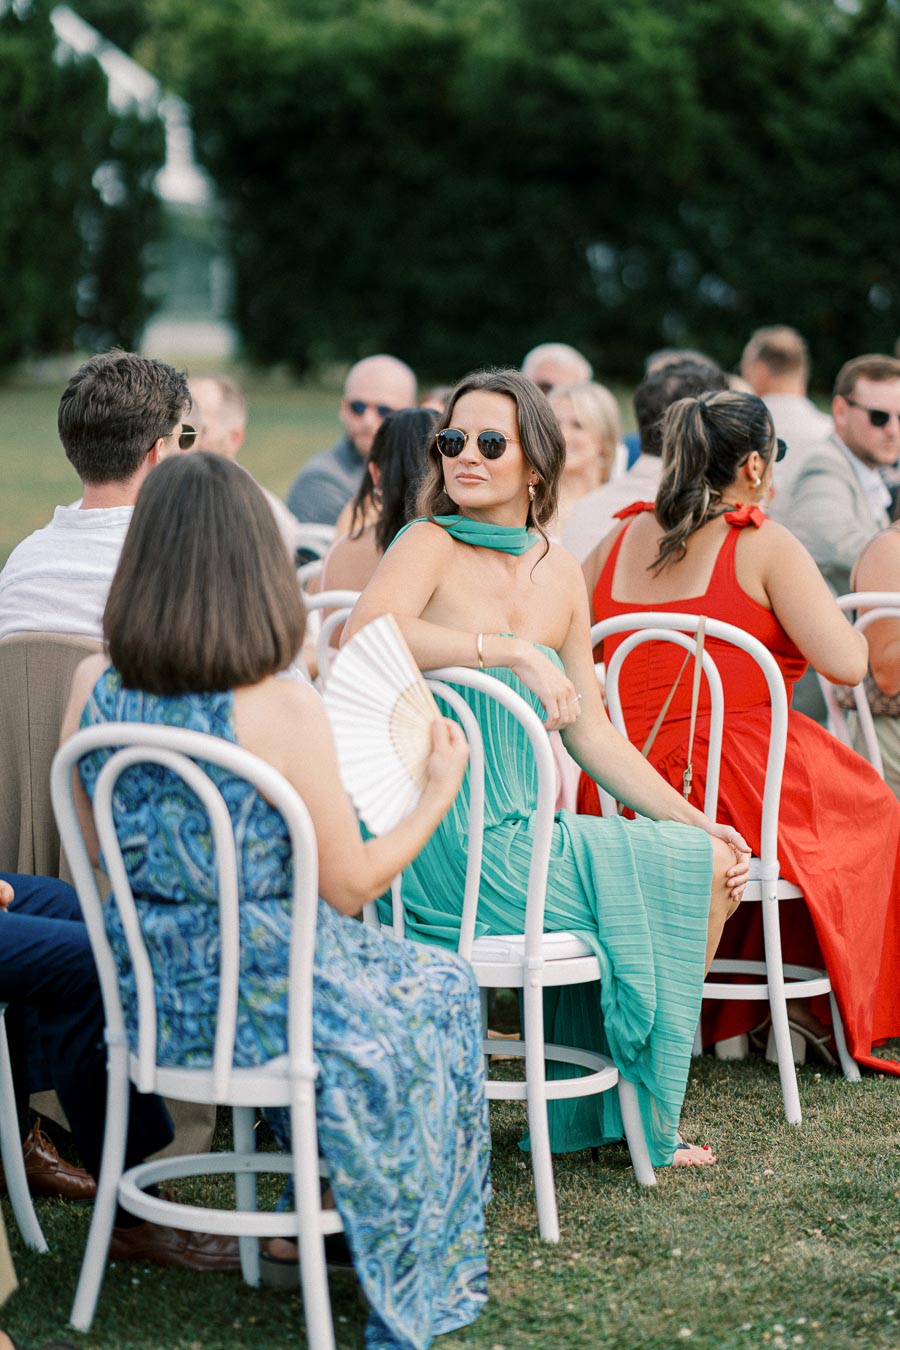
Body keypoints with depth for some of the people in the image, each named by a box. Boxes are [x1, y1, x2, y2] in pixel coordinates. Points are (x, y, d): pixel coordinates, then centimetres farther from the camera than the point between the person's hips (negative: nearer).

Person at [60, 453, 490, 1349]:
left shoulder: (94, 688, -8)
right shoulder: (283, 710, -23)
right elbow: (350, 887, -13)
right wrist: (439, 791, 2)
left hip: (147, 1001, 6)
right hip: (263, 1002, -6)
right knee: (443, 991, 25)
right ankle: (408, 1275, 37)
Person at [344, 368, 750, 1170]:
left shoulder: (559, 575, 12)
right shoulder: (430, 545, -8)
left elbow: (590, 735, 16)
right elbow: (366, 633, -30)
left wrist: (694, 822, 9)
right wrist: (513, 650, -33)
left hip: (520, 834, 7)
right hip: (455, 853, -7)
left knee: (712, 856, 9)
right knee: (697, 870, -3)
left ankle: (601, 1116, 19)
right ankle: (637, 1122, 16)